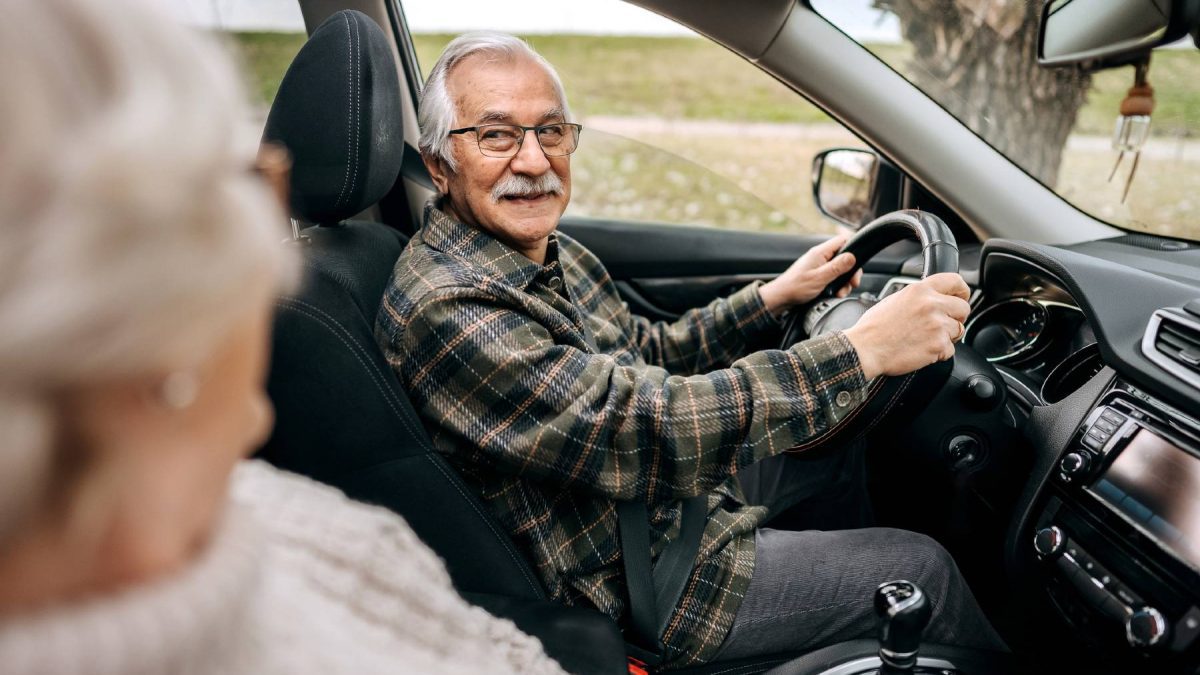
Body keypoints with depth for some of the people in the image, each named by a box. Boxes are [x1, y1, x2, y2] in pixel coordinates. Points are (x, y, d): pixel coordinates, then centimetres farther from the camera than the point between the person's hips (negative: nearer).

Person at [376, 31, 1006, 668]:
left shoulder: (549, 251, 1)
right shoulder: (446, 309, -28)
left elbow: (649, 353, 13)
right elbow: (637, 429, -34)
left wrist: (774, 297, 5)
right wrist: (860, 353, -33)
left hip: (674, 497, 9)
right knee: (923, 570, -1)